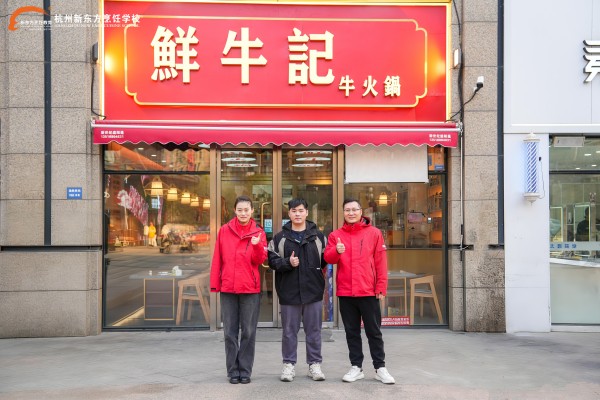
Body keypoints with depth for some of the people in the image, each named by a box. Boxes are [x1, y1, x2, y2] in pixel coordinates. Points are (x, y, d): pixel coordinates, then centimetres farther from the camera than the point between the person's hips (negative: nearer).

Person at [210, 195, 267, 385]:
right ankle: (233, 370, 16)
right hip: (228, 288, 1)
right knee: (230, 332, 6)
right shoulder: (224, 230, 4)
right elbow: (217, 259, 5)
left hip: (250, 289, -1)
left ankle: (245, 370, 15)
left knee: (248, 332, 5)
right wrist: (215, 283, 1)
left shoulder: (258, 232, 2)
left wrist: (257, 245, -26)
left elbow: (260, 260, -7)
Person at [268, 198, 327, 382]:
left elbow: (326, 259, 9)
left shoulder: (318, 236, 6)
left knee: (314, 330, 8)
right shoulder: (279, 238, 5)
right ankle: (289, 364, 20)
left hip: (313, 291, 1)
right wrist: (287, 262, -15)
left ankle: (314, 364, 20)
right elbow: (272, 260, -1)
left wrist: (321, 275, -2)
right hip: (289, 292, 0)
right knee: (289, 331, 8)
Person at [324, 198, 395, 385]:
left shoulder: (374, 233, 2)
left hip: (369, 291, -2)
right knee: (352, 331, 10)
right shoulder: (336, 235, 7)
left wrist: (381, 287, -6)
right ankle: (356, 367, 20)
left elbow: (381, 262, 0)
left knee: (374, 331, 5)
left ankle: (380, 368, 15)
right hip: (345, 292, 2)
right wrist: (336, 251, -25)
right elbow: (328, 257, -4)